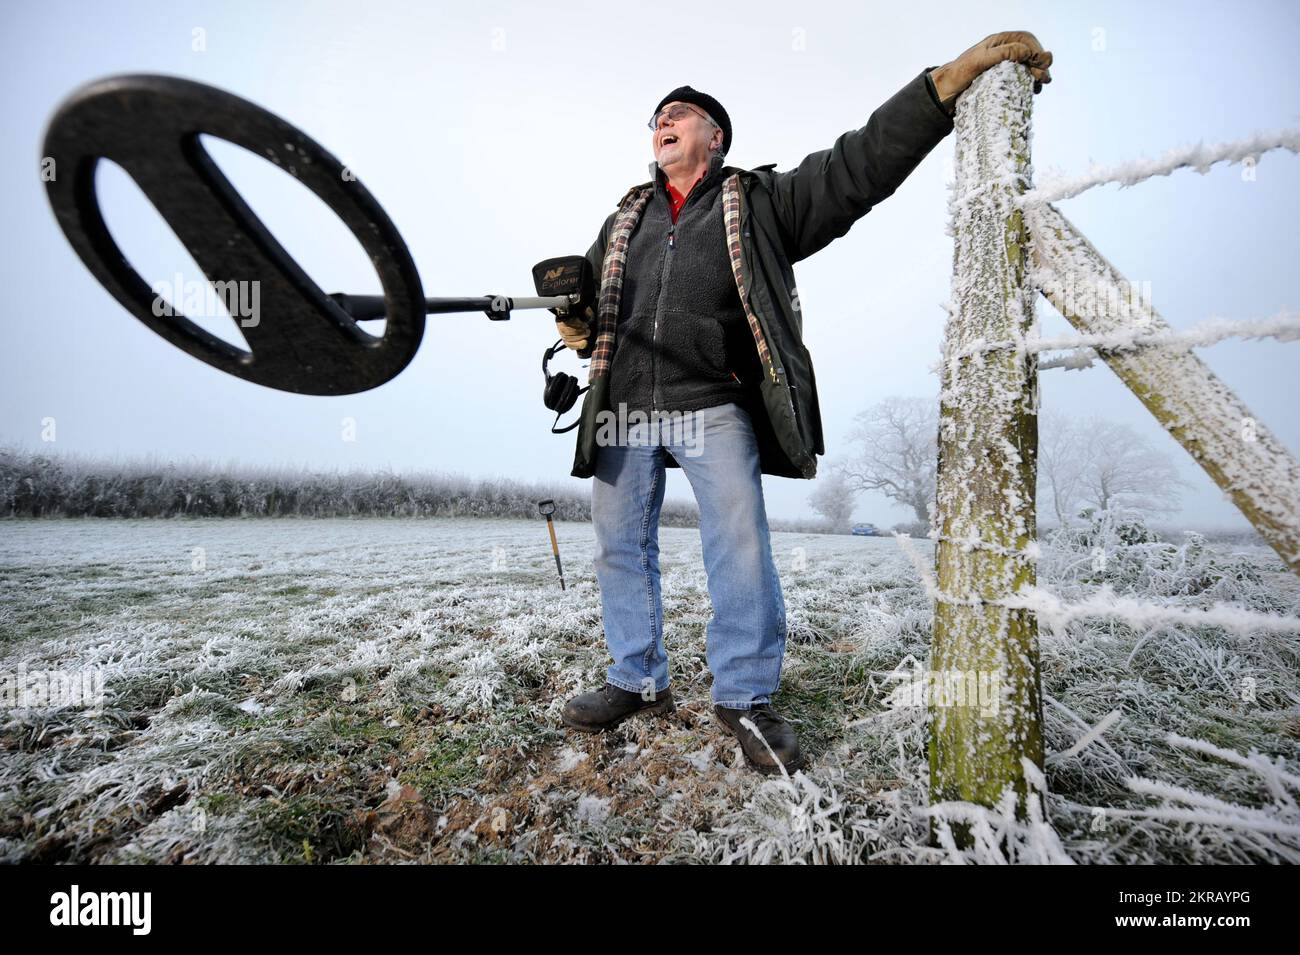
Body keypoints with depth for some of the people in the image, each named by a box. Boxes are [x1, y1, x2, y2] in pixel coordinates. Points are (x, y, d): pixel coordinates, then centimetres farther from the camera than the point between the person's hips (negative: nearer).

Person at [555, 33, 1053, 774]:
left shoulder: (760, 202, 11)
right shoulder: (626, 219, 22)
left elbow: (861, 163, 2)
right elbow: (589, 294, 26)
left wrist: (954, 75, -7)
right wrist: (577, 326, 1)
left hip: (714, 408, -4)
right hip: (623, 408, 4)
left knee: (741, 548, -11)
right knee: (621, 547, 6)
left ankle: (746, 697, 7)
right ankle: (640, 682, 21)